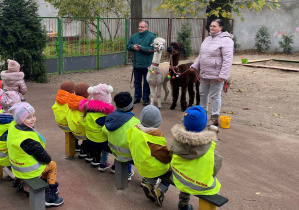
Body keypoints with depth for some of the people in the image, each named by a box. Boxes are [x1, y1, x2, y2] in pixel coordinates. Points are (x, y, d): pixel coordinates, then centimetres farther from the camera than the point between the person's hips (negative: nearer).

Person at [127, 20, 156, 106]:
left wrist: (141, 47, -19)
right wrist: (133, 47, -9)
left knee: (146, 83, 5)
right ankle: (137, 97, 26)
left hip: (147, 64, -5)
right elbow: (128, 46, 14)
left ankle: (146, 98, 16)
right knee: (137, 82, 14)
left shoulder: (151, 36, -8)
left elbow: (152, 49, -19)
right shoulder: (134, 36, 10)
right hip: (136, 64, 5)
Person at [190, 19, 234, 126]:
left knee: (215, 96, 2)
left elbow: (227, 59, -19)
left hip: (216, 75, -8)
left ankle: (215, 118, 14)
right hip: (204, 73, 8)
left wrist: (223, 75, -24)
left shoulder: (225, 40, -13)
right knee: (203, 93, 19)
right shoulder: (207, 39, 13)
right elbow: (201, 55, 22)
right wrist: (195, 65, 11)